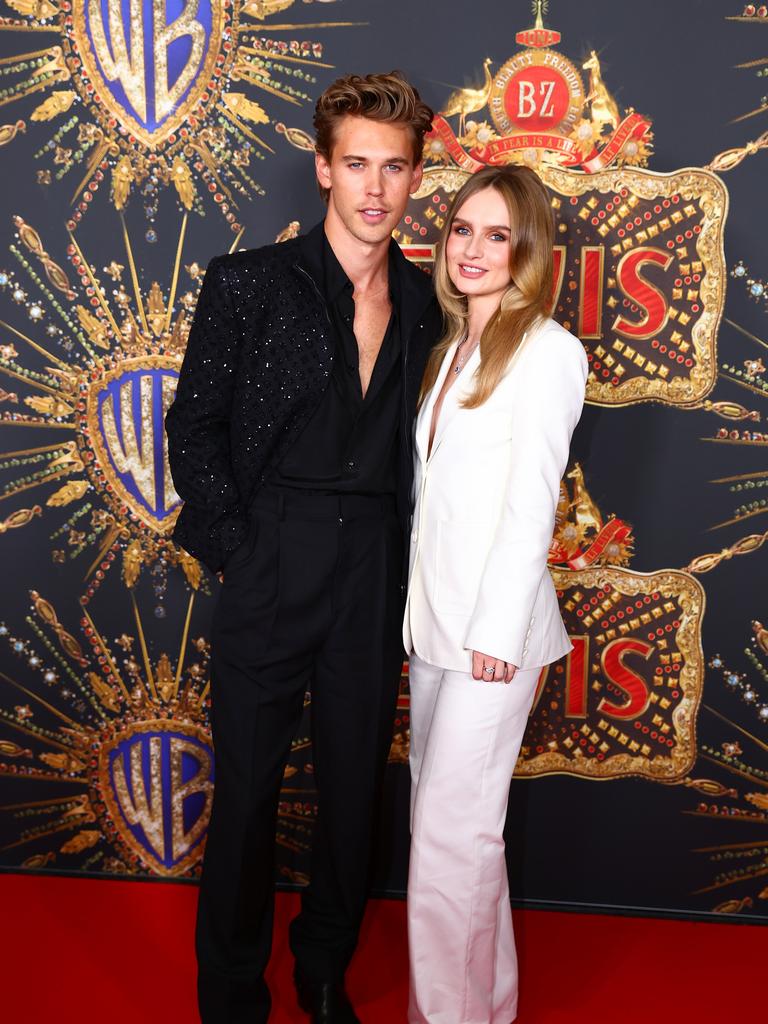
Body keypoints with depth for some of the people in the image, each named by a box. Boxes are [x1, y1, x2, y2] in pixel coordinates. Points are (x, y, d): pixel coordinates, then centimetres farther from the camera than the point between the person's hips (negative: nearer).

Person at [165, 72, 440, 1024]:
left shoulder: (422, 304, 7)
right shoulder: (249, 283, -4)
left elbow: (411, 446, 12)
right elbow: (192, 426, -2)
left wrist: (402, 567, 4)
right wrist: (237, 549, -8)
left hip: (374, 579, 4)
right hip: (270, 576, -3)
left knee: (353, 786, 15)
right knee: (246, 791, 7)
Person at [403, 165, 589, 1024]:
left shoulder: (547, 351, -9)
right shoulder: (452, 348, 14)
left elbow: (532, 501, -13)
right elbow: (430, 490, 13)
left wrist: (497, 631, -15)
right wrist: (419, 604, 10)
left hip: (492, 627, -8)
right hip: (432, 617, 8)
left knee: (449, 830, -3)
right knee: (448, 816, 16)